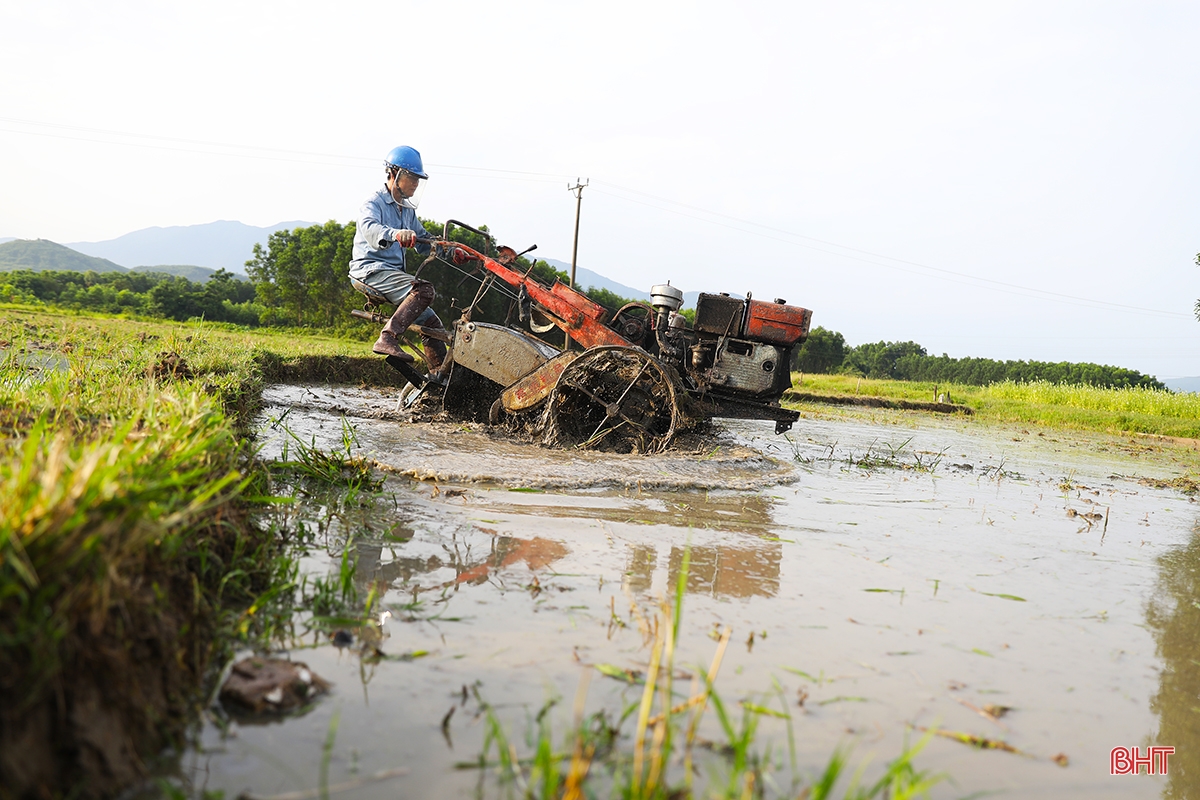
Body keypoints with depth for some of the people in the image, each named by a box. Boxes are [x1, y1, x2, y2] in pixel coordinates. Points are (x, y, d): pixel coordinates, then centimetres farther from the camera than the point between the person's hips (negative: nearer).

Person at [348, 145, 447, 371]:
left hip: (393, 272, 9)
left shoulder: (407, 210, 19)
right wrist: (395, 234, -51)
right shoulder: (374, 203, -6)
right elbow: (369, 227, -29)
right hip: (370, 269, -8)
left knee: (432, 323, 6)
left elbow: (423, 241, 22)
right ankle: (387, 339, -38)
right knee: (424, 290, -32)